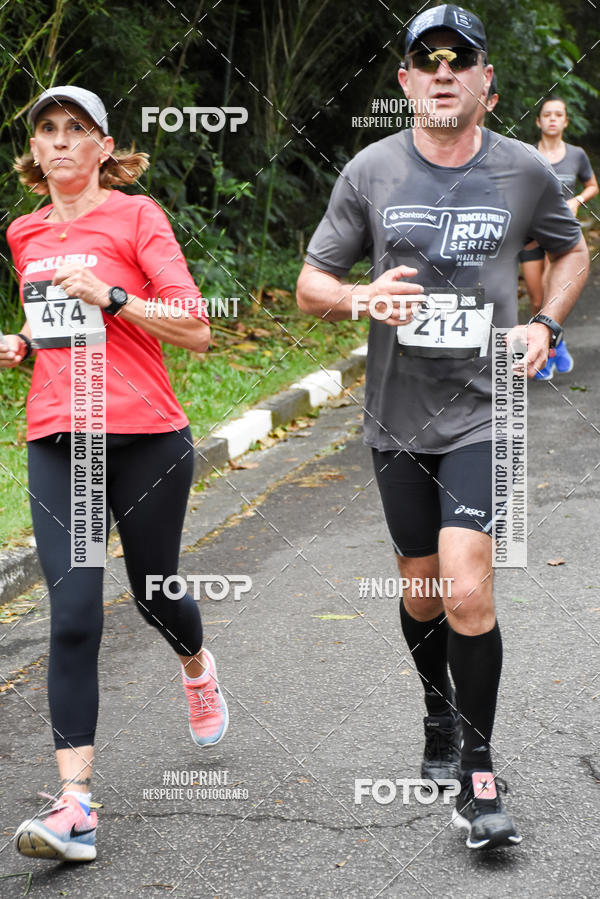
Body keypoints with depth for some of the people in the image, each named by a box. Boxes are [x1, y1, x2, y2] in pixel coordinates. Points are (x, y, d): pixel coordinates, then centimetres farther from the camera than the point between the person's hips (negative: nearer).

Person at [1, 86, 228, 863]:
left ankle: (197, 669, 51)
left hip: (145, 438, -3)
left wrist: (110, 294, -19)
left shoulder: (136, 216, -4)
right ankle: (75, 806, -12)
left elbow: (195, 332, -9)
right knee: (73, 617, -9)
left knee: (154, 593, 14)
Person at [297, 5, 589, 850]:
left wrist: (546, 323, 0)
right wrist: (363, 298, -18)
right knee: (422, 590, 15)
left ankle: (480, 775, -4)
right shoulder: (371, 171, -1)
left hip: (482, 411, -2)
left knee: (466, 588, -17)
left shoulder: (524, 171, -1)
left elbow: (571, 249, 18)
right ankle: (440, 719, 42)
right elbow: (311, 284, 4)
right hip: (398, 415, 2)